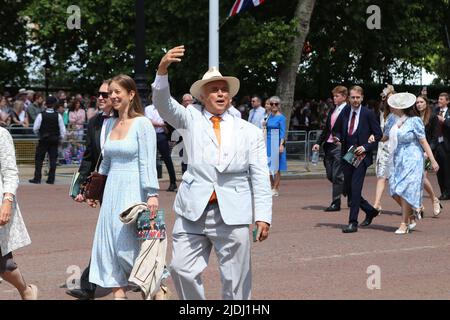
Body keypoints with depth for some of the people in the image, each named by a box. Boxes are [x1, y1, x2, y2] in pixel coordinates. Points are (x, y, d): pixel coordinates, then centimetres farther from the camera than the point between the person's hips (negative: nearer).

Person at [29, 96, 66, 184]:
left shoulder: (41, 115, -11)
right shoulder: (58, 116, -7)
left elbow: (35, 128, -7)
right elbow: (63, 129, -4)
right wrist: (61, 138, 12)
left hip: (43, 140, -2)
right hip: (55, 140, 2)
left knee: (39, 159, 6)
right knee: (53, 159, 7)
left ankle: (37, 178, 3)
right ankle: (51, 179, 5)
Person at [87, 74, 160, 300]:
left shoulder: (142, 124, -8)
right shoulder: (110, 123, 11)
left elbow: (148, 162, -13)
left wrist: (152, 194, -19)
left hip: (133, 190, -7)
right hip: (112, 189, 7)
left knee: (128, 245, -6)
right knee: (109, 243, 4)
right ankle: (118, 294, 9)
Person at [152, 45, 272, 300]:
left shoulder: (250, 132, 9)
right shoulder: (191, 119, 10)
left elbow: (260, 178, 5)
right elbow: (163, 103, -7)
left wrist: (263, 217, -5)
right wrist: (163, 70, -25)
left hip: (233, 215, 0)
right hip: (193, 211, 1)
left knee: (236, 279, 2)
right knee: (182, 269, -2)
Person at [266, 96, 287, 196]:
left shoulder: (281, 117, -7)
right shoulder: (269, 116, 11)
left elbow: (283, 132, -11)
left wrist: (281, 145, -18)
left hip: (277, 142, -6)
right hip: (269, 142, 6)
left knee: (276, 167, -2)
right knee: (269, 166, 6)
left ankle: (276, 189, 3)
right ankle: (272, 187, 16)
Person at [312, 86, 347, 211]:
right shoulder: (332, 111, 16)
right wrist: (318, 143, 11)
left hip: (340, 146, -8)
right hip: (329, 145, 8)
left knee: (337, 175, -4)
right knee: (330, 175, 10)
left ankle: (336, 203, 3)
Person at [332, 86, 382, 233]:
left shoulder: (368, 114, -6)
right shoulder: (344, 112, 6)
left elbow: (378, 135, -3)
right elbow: (336, 130, 18)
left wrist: (365, 147, -14)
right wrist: (337, 137, -4)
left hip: (361, 156, -5)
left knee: (355, 188, -14)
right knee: (347, 189, 10)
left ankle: (353, 223, -9)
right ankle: (370, 211, 31)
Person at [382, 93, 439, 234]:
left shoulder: (414, 121, -11)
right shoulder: (392, 121, 7)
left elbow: (423, 141, -10)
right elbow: (384, 137, 19)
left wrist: (432, 160, -11)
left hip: (411, 161, -6)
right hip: (396, 161, 6)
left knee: (405, 191, -7)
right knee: (396, 192, 2)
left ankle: (404, 224, 2)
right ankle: (410, 219, 21)